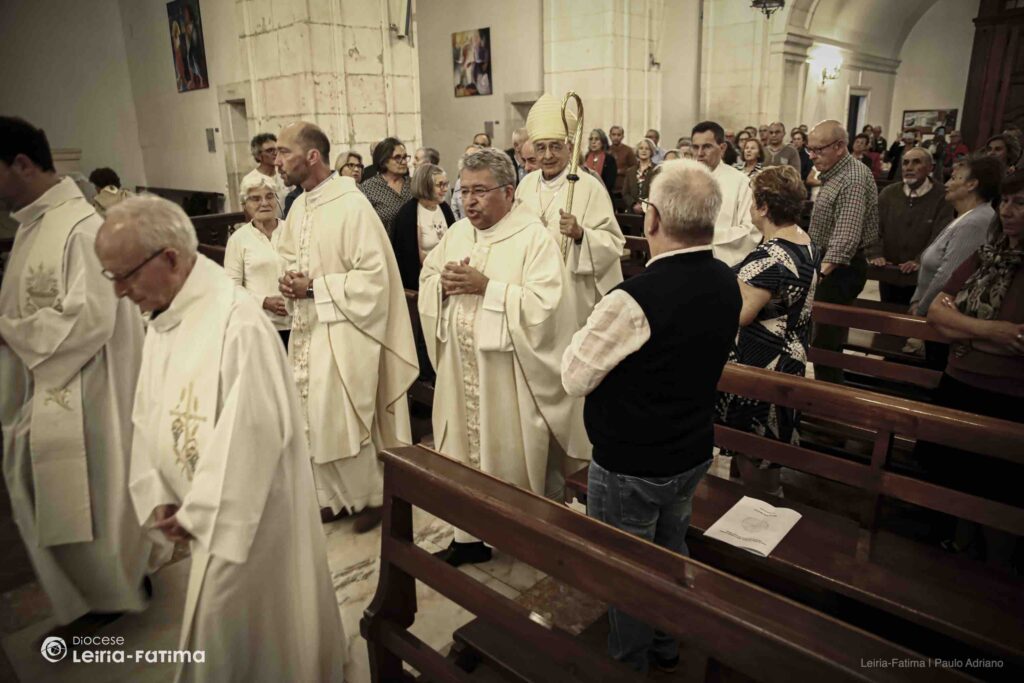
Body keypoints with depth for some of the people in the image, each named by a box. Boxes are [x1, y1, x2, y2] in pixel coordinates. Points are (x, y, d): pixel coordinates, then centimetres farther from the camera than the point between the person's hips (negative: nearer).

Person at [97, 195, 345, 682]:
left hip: (246, 513, -8)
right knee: (219, 623, 22)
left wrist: (200, 513, -15)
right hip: (203, 510, 8)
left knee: (232, 622, 8)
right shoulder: (162, 319, 4)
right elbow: (149, 416, 7)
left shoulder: (237, 321, -25)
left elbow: (251, 432, -25)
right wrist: (157, 499, -2)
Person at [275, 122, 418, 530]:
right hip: (306, 329, 8)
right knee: (313, 419, 12)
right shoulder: (298, 207, 9)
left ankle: (370, 496, 22)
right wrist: (289, 283, -1)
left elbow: (373, 274, -18)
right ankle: (337, 496, 31)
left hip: (343, 331, -7)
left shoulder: (353, 206, -15)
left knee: (342, 421, -2)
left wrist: (314, 288, -17)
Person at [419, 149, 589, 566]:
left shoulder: (534, 238, -12)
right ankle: (469, 536, 32)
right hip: (461, 374, 6)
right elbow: (426, 280, 14)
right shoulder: (457, 233, 10)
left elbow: (543, 305, -22)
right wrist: (444, 283, -8)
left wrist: (486, 287, -22)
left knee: (513, 459, 7)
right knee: (464, 454, 15)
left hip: (510, 380, -6)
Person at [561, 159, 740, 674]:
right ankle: (666, 647, 47)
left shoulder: (634, 298, -31)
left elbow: (574, 379, -18)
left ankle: (631, 664, 37)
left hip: (629, 466, -7)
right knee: (671, 553, 26)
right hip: (692, 453, 7)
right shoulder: (726, 283, -6)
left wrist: (590, 329, -3)